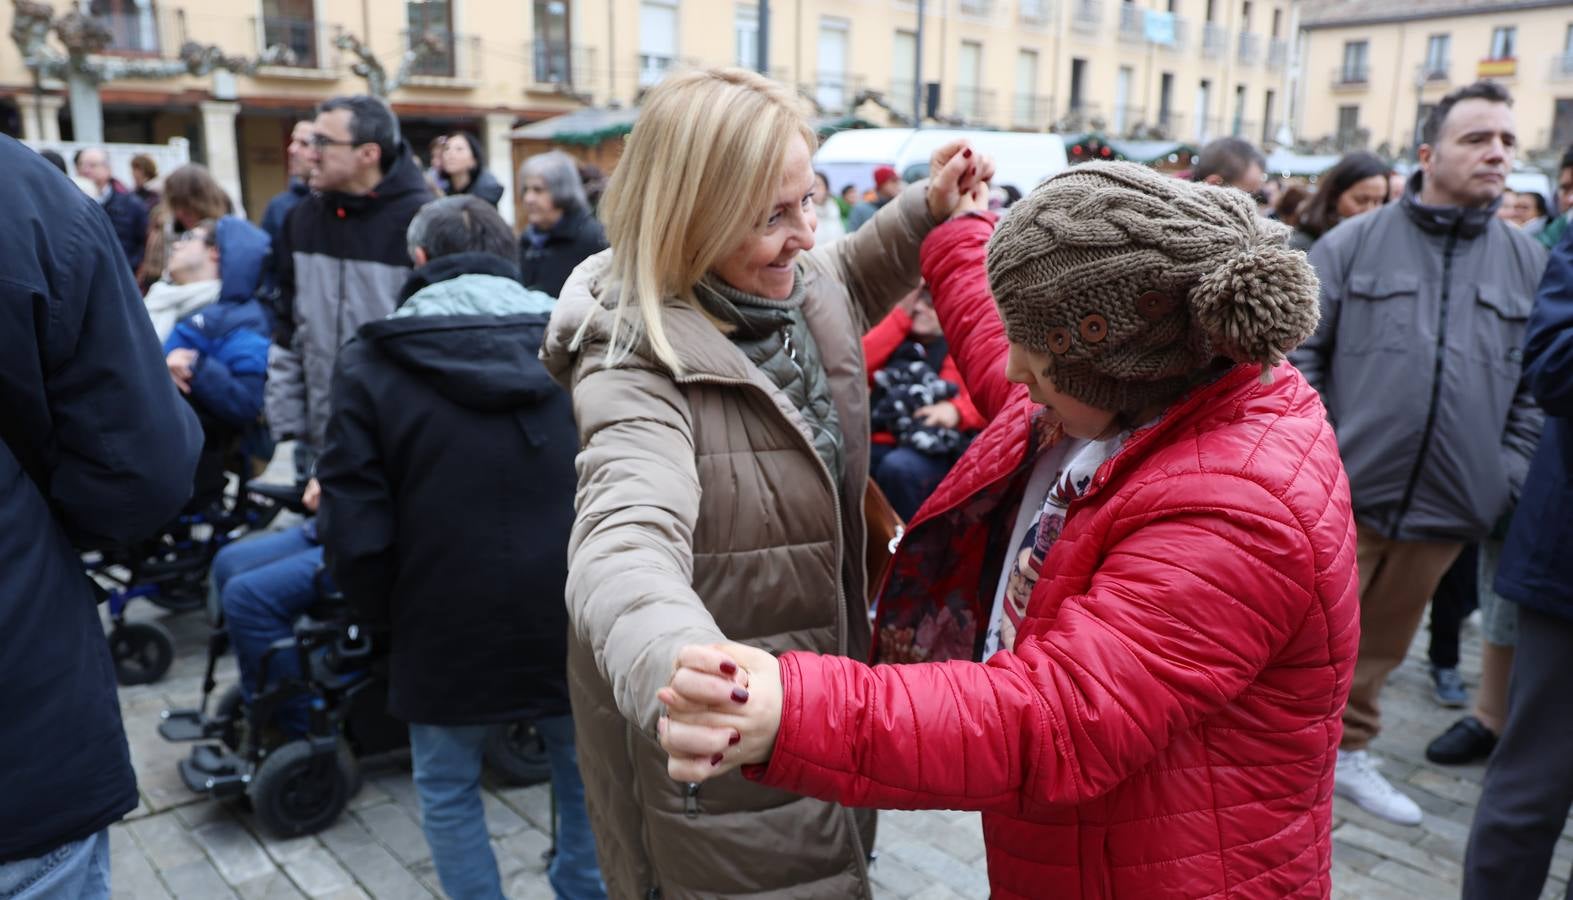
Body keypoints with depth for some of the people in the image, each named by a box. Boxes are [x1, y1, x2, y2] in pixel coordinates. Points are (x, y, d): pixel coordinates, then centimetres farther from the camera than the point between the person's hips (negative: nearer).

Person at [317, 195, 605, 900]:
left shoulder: (371, 363, -6)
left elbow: (356, 533, -10)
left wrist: (390, 616, 8)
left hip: (448, 630, -2)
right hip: (576, 623, 2)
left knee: (447, 792, 20)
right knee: (586, 783, 21)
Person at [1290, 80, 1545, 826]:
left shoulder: (1529, 263, 8)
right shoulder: (1353, 244, -1)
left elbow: (1537, 387, 11)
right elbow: (1298, 355, -2)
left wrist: (1510, 478, 2)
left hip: (1448, 505, 4)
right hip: (1343, 491, -3)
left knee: (1382, 644, 18)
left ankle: (1347, 750, 37)